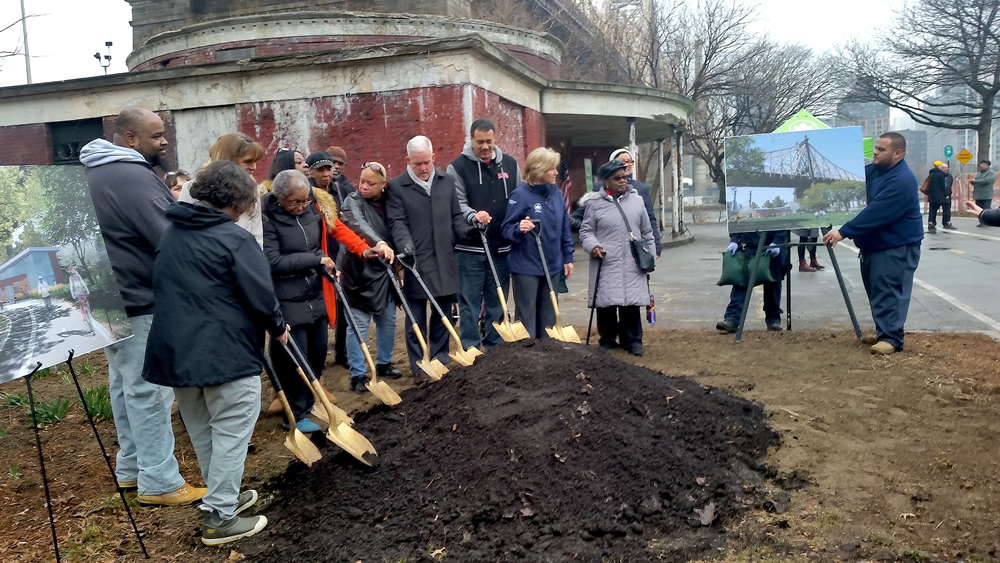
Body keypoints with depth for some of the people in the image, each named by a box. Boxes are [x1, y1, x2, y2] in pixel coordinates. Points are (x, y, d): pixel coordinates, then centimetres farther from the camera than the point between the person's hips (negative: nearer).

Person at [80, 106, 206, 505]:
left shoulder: (95, 172, 14)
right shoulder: (133, 177, -21)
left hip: (111, 297, 11)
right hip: (140, 302, -11)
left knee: (125, 385, 18)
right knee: (149, 391, -4)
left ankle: (130, 468, 29)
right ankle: (160, 482, 4)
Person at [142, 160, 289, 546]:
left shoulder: (170, 234, 11)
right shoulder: (234, 238, -14)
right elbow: (260, 294, -13)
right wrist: (278, 327, 4)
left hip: (175, 350, 8)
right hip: (226, 352, -8)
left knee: (202, 432, 19)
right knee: (231, 433, 1)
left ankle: (223, 497, 33)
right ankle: (219, 518, 5)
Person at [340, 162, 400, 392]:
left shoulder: (388, 201, 7)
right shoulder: (353, 200, -11)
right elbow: (359, 224, -31)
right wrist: (380, 243, -48)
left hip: (384, 270, 6)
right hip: (360, 271, -6)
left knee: (388, 321, 14)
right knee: (359, 324, -3)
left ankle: (384, 363, 32)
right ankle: (358, 374, 5)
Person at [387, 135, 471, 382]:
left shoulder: (447, 181, 12)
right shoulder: (396, 186, -1)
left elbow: (456, 216, 15)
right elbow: (397, 222, -8)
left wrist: (466, 231, -5)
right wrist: (406, 244, -25)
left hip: (445, 261, 4)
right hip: (416, 262, -3)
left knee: (443, 313, 12)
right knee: (416, 317, 4)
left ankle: (440, 357, 27)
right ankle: (418, 365, 13)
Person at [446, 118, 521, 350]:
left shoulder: (510, 164, 9)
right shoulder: (458, 166, -3)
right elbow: (457, 203, -9)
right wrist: (474, 216, -28)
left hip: (501, 247, 4)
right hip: (470, 248, -4)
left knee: (498, 303, 12)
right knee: (470, 303, 1)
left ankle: (495, 348, 22)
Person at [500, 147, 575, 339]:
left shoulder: (556, 193, 4)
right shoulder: (521, 194, -14)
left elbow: (564, 228, 12)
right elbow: (506, 228, -11)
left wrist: (568, 257, 12)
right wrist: (519, 228, -33)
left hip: (552, 265, 6)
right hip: (526, 267, -6)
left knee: (548, 315, 16)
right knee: (527, 316, 4)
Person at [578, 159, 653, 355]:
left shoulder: (636, 200, 8)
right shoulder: (595, 204, -2)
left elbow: (647, 231, 13)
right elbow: (586, 231, 4)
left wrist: (650, 256, 12)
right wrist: (593, 246, -15)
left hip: (632, 265, 2)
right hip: (606, 264, -2)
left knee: (631, 303, 4)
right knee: (606, 303, 3)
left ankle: (632, 340, 17)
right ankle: (607, 339, 21)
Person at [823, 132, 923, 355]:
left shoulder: (902, 181, -23)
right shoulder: (873, 171, 8)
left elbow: (875, 214, -30)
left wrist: (844, 232, -31)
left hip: (897, 247, -10)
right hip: (873, 245, 10)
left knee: (889, 293, -10)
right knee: (876, 291, 14)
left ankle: (891, 338, -7)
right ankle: (883, 332, 24)